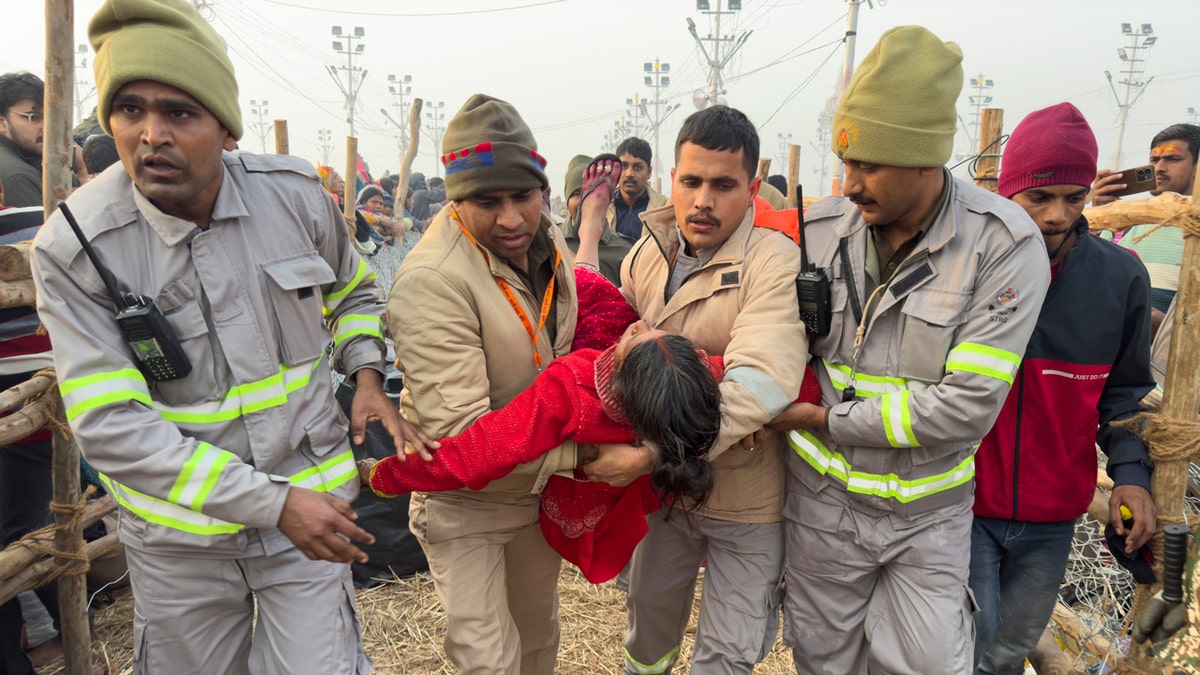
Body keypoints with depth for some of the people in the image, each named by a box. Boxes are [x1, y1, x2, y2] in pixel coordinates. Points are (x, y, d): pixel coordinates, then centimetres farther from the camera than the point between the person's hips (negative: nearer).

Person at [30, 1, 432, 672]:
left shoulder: (296, 193, -9)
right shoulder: (72, 247, -16)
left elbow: (353, 291, 12)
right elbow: (110, 424, -19)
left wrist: (367, 375, -7)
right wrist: (273, 502, -22)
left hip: (311, 501, 1)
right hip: (177, 530, 0)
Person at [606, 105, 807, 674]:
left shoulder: (775, 261, -21)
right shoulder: (645, 253, -1)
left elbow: (760, 384, -34)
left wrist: (646, 456, -36)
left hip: (745, 498, -5)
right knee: (649, 614, 26)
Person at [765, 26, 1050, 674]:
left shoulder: (1004, 245, -17)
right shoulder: (819, 225, -8)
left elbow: (967, 404, -23)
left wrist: (823, 418, -19)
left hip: (929, 509, -2)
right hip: (822, 497, 2)